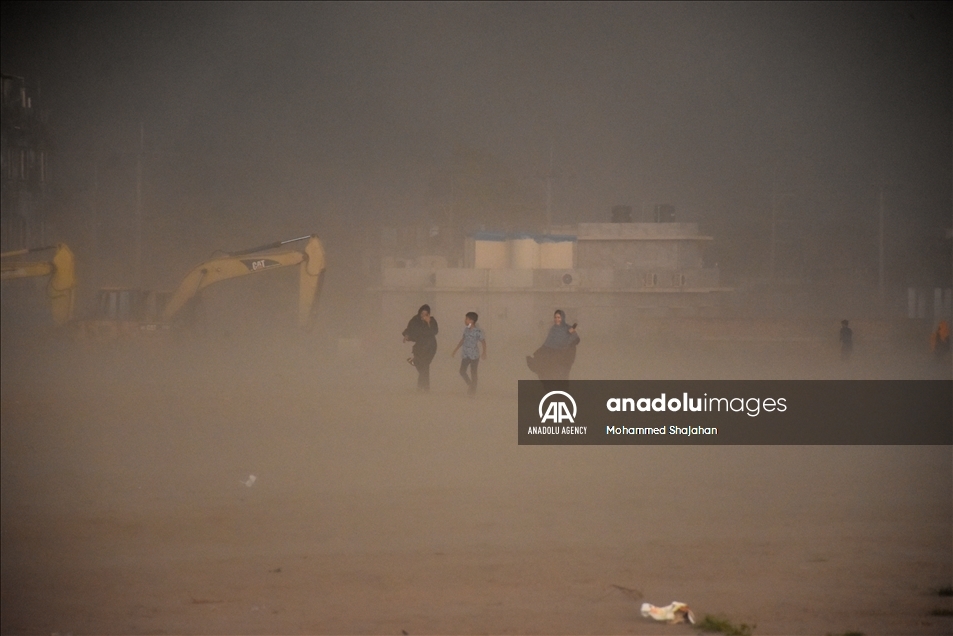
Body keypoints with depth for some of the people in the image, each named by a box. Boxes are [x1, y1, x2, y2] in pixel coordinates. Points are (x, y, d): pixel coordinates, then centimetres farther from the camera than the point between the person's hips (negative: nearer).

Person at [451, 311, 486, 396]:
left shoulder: (477, 331, -12)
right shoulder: (466, 329, 8)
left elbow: (483, 342, -10)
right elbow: (462, 340, 20)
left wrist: (484, 353, -17)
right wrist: (455, 350, 22)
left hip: (474, 355, -6)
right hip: (465, 355, 6)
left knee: (473, 373, 2)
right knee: (462, 371, 2)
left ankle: (473, 390, 12)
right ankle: (470, 385, 20)